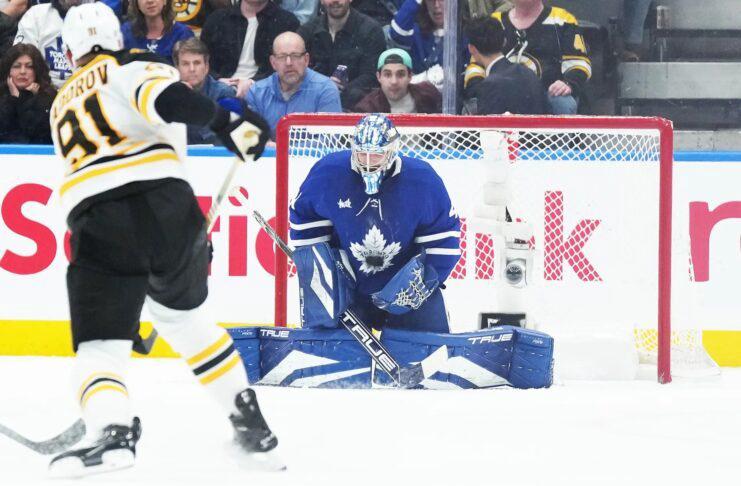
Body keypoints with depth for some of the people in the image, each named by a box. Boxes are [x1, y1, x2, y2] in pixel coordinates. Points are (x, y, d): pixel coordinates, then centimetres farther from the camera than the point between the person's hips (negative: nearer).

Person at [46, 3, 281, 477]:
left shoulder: (63, 106, 30)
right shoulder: (130, 66, 13)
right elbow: (163, 96, -12)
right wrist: (226, 121, -18)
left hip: (96, 224, 1)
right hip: (166, 209, -1)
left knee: (100, 346, 1)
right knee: (185, 316, 24)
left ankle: (111, 431, -29)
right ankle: (254, 428, 26)